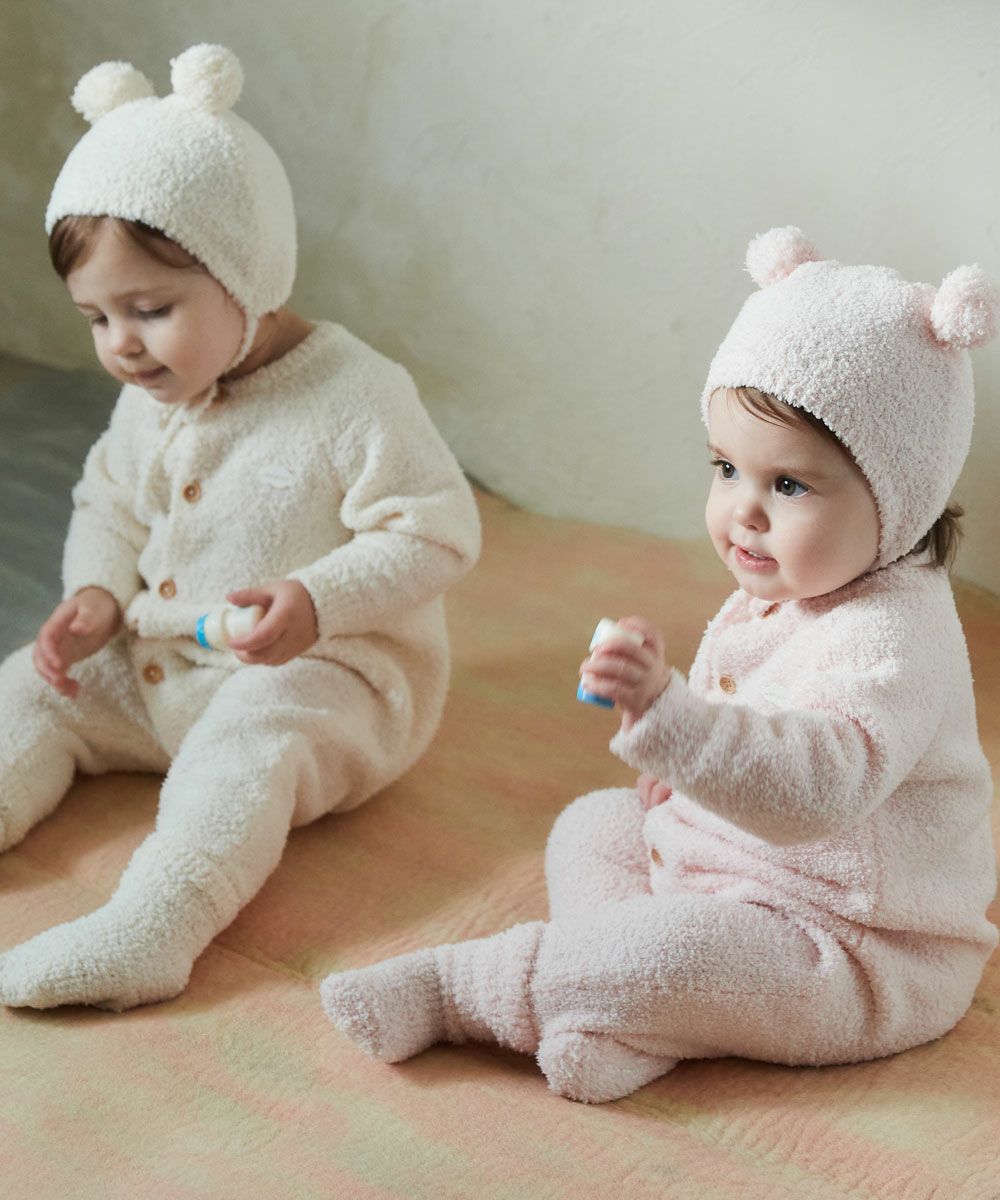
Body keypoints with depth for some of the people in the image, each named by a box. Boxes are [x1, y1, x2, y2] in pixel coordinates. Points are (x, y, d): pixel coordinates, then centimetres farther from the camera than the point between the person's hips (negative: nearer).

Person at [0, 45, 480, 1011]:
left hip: (324, 673, -8)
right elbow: (109, 506, 16)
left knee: (250, 736, -35)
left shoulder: (352, 397, -18)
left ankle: (153, 927, -48)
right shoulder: (149, 400, 4)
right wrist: (96, 595, -5)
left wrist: (315, 603, -31)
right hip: (156, 662, 8)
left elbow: (434, 533, -18)